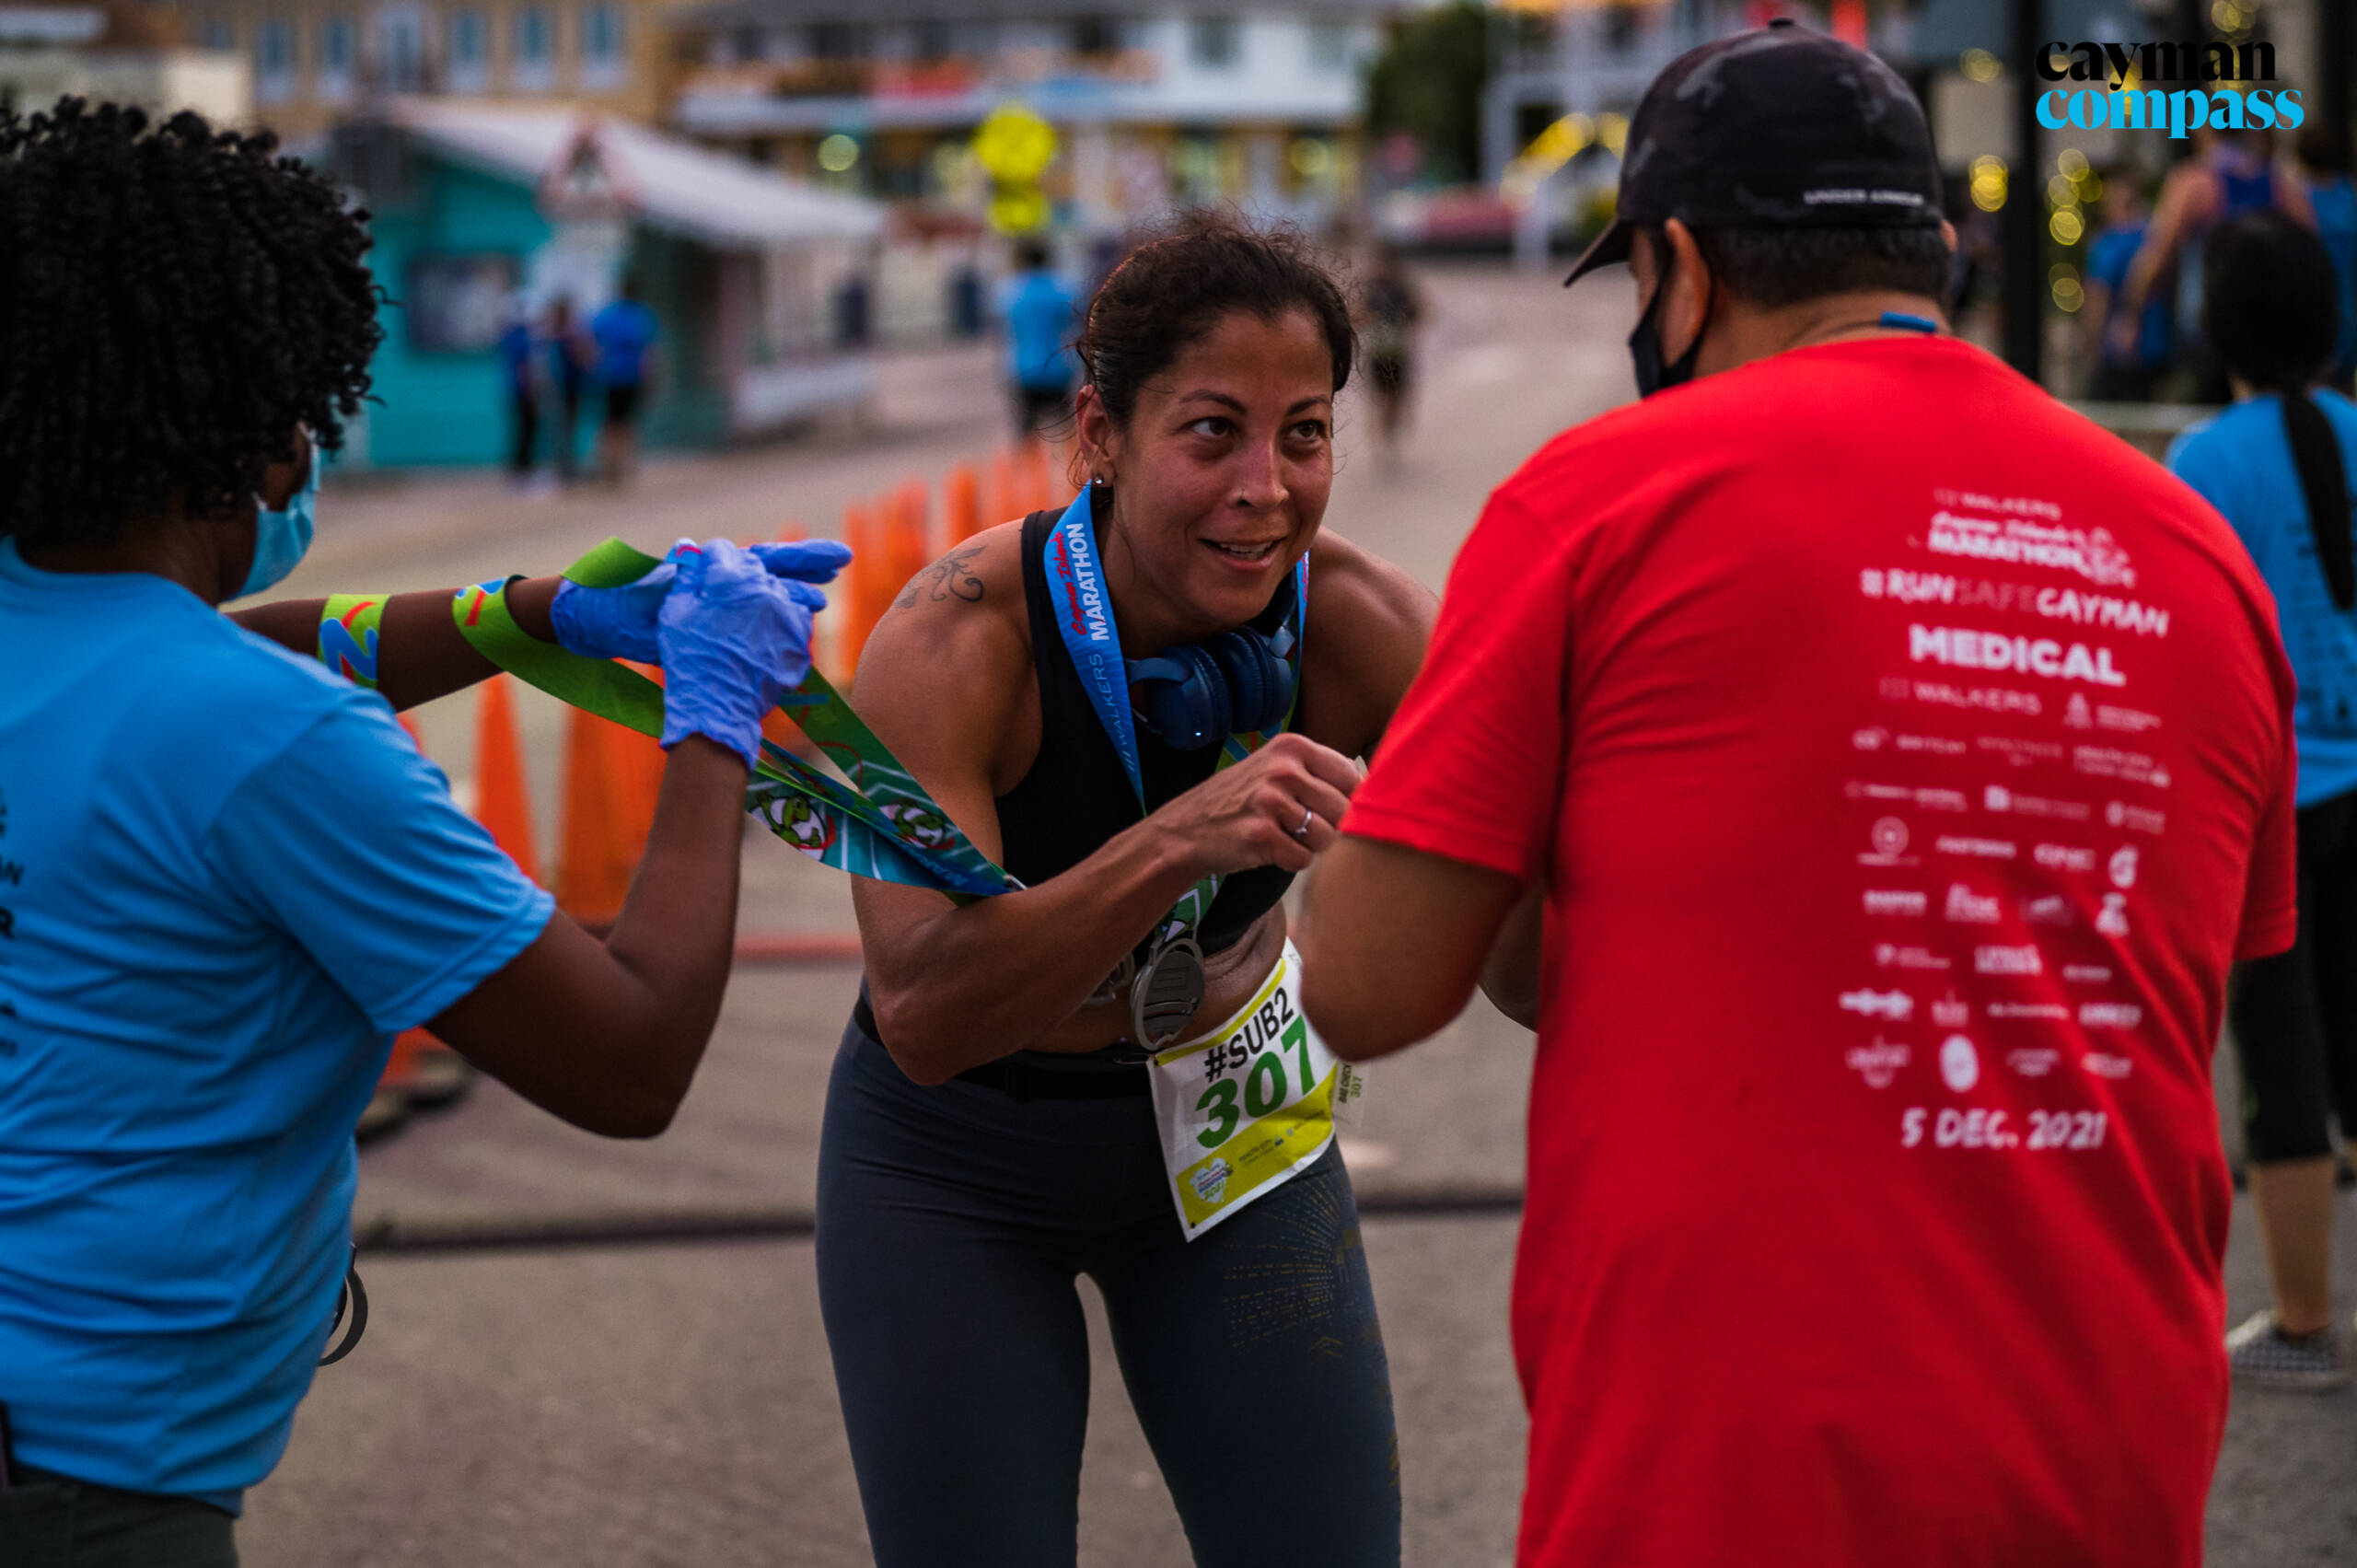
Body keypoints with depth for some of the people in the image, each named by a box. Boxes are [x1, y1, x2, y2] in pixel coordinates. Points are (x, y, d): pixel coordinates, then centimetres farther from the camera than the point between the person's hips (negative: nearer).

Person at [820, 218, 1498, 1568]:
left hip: (1220, 1120, 2)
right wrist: (1183, 838, -51)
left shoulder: (1363, 629, -21)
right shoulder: (954, 639, -28)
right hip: (959, 1163, -2)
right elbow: (923, 1014, -39)